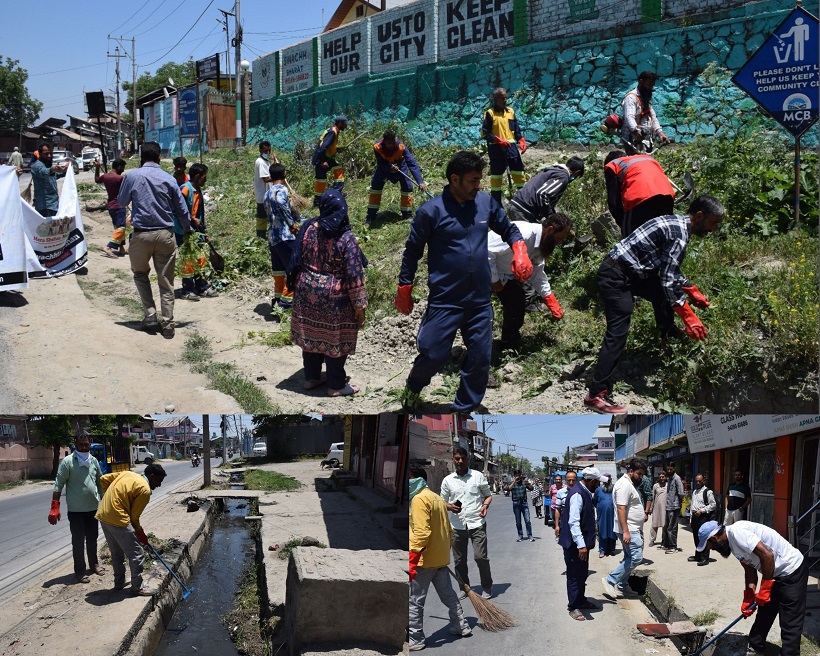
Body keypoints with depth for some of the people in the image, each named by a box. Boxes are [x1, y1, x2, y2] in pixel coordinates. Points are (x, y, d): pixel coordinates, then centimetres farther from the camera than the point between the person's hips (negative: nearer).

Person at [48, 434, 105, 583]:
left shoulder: (94, 461, 4)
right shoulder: (67, 462, -12)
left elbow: (100, 482, 13)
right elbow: (59, 484, -14)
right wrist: (55, 507, -19)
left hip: (93, 508, 5)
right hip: (76, 510, -5)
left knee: (92, 539, 17)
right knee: (78, 541, 2)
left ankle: (94, 564, 33)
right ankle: (80, 571, 11)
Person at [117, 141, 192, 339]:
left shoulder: (132, 176, -3)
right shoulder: (169, 179, 1)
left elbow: (121, 202, 12)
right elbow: (182, 210, 7)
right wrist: (188, 230, 23)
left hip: (141, 235, -1)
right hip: (165, 235, 1)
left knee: (140, 274, 21)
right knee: (166, 282, 7)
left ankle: (150, 315, 11)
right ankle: (168, 325, 6)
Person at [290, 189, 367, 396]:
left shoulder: (308, 229, -4)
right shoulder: (346, 238, -18)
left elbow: (298, 262, 5)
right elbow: (354, 274, -17)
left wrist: (298, 286, 19)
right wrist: (359, 304, -9)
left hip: (307, 292, 5)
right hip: (333, 297, -5)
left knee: (310, 335, 18)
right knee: (334, 339, 7)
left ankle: (311, 378, 31)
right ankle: (336, 385, 19)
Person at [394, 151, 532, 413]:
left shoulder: (486, 203, 1)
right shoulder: (431, 211, -11)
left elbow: (509, 229, 15)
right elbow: (412, 252, -2)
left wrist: (520, 252, -5)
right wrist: (404, 291, 3)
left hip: (480, 300, 4)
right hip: (444, 301, -4)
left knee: (480, 360, 8)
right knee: (434, 355, -1)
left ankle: (464, 409, 27)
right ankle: (413, 386, 32)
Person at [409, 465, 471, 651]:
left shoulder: (419, 499, -15)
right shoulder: (436, 497, 13)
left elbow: (421, 532, -24)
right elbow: (448, 530, 18)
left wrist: (412, 560, -24)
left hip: (425, 559, -9)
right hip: (441, 558, 9)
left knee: (415, 601, 0)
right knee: (448, 594, 21)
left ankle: (415, 640, 4)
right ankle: (461, 626, 31)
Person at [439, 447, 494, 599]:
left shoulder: (478, 476, 3)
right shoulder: (447, 480, 7)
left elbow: (488, 495, 11)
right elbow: (443, 501, 14)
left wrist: (485, 505, -10)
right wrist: (449, 506, -8)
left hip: (477, 524, -2)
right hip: (457, 526, 2)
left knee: (481, 557, -8)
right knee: (459, 560, 8)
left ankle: (487, 587, 12)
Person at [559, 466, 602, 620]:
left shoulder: (585, 492, 9)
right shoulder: (577, 494, -22)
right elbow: (573, 522, -27)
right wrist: (581, 545, -29)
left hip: (582, 543, 10)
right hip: (574, 544, -10)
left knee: (582, 574, 21)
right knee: (575, 575, 2)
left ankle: (581, 601, 36)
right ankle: (573, 607, 13)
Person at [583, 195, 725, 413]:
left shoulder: (677, 224, 13)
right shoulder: (678, 234, -18)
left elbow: (670, 271, 26)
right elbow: (668, 280, -22)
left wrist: (693, 292, 21)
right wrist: (689, 317, -19)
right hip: (616, 277, -10)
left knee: (663, 295, 23)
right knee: (617, 333, -13)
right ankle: (596, 395, -14)